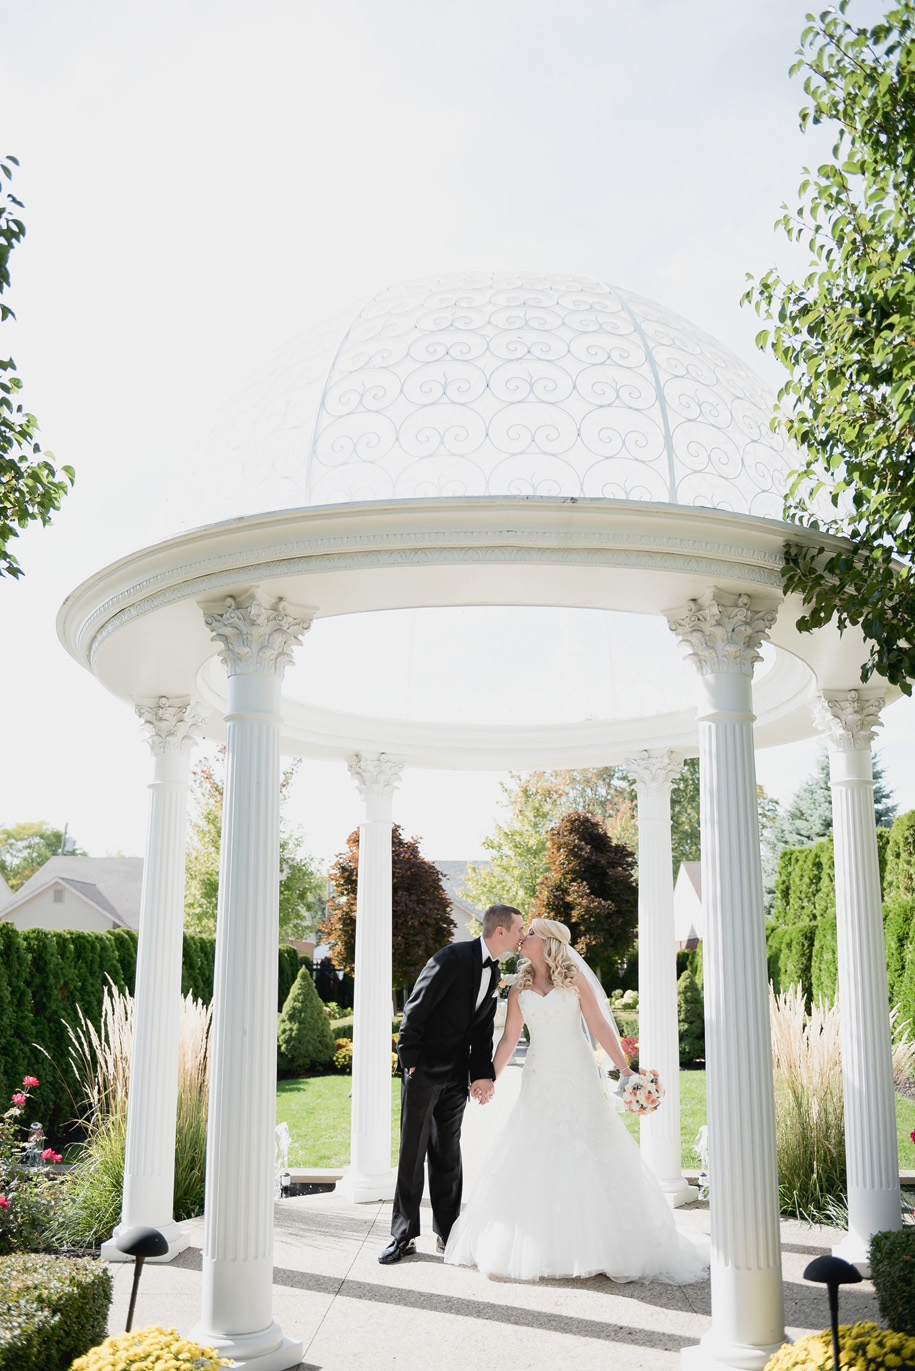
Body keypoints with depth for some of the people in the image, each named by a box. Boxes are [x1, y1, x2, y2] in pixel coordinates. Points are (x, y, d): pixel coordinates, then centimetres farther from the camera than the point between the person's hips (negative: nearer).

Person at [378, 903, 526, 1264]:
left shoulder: (494, 973, 7)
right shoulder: (453, 958, -17)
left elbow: (483, 1030, 11)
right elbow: (416, 1009, -17)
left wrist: (483, 1074, 1)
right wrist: (410, 1060, -16)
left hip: (456, 1076, 7)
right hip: (424, 1069, -7)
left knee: (448, 1154, 12)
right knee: (412, 1153, 2)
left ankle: (447, 1233, 20)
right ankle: (404, 1236, 11)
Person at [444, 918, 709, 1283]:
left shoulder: (574, 979, 0)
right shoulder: (520, 988, 9)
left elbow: (599, 1025, -2)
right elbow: (509, 1038, 10)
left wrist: (624, 1068, -7)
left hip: (577, 1077, -3)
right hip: (539, 1081, 3)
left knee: (587, 1156, -4)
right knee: (535, 1162, 1)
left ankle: (596, 1246, 6)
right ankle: (536, 1247, 12)